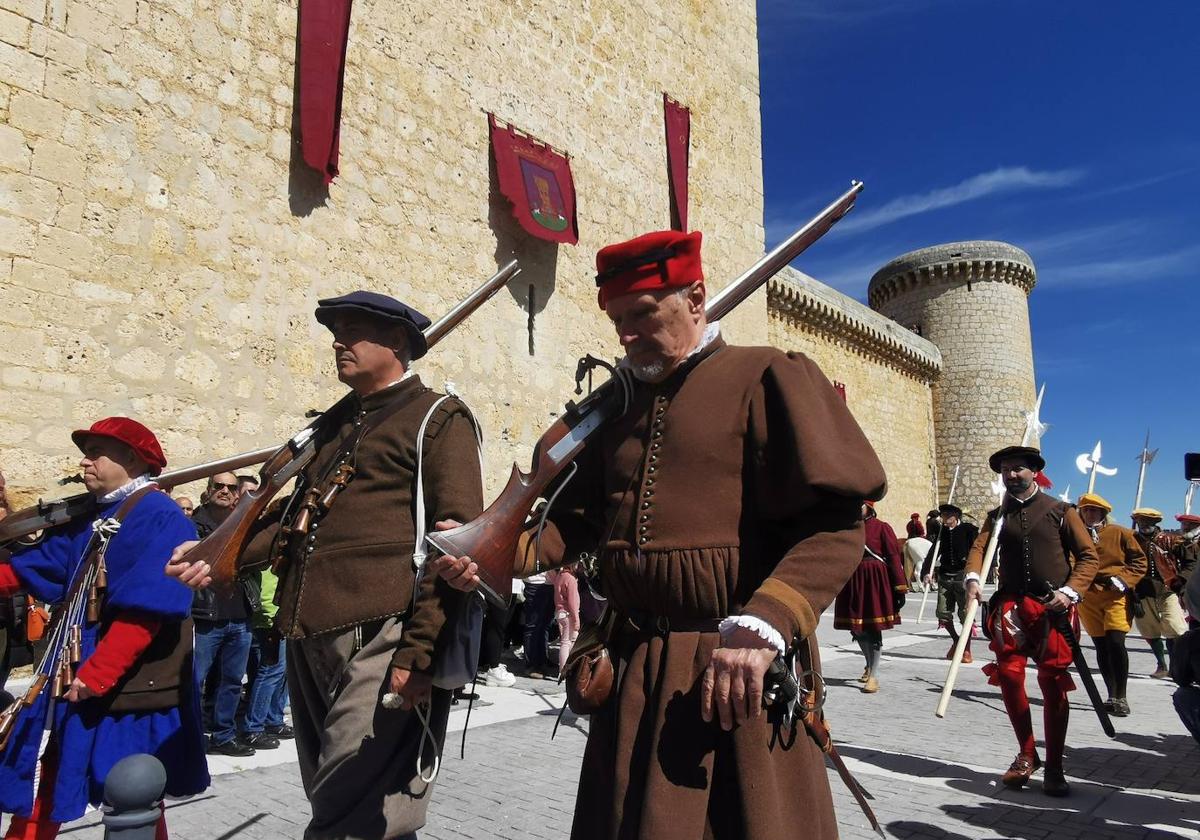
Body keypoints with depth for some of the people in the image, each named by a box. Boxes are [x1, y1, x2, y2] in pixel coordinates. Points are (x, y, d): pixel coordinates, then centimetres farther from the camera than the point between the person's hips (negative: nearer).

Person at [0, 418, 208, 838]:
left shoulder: (161, 519, -16)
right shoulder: (88, 519, 12)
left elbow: (143, 611, -23)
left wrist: (96, 676, -24)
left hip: (130, 692, -9)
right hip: (75, 684, 9)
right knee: (36, 801, 19)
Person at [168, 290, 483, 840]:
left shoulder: (439, 419, -3)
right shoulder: (333, 424, 21)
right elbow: (295, 515, 25)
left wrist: (418, 652, -18)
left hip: (380, 640, -8)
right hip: (309, 640, 8)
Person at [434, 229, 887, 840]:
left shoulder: (766, 378, -5)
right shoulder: (616, 403, 14)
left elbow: (833, 523, -14)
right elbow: (581, 518, 15)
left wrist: (762, 627, -27)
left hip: (737, 668, -5)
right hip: (633, 666, 6)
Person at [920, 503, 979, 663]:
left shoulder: (969, 530, -3)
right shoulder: (943, 531, 10)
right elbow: (933, 552, 7)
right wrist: (926, 572, -5)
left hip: (963, 576, -4)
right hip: (945, 576, 5)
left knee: (965, 613, -3)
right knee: (943, 613, 5)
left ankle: (966, 650, 11)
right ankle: (955, 640, 29)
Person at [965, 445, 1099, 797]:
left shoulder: (1060, 511, 6)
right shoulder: (998, 515, 14)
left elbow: (1089, 556, 2)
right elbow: (979, 547, 1)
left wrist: (1069, 591, -13)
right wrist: (972, 578, -20)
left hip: (1053, 609, -2)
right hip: (1011, 606, 3)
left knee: (1053, 684, -1)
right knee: (1009, 677, -3)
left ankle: (1054, 768, 11)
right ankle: (1026, 754, 16)